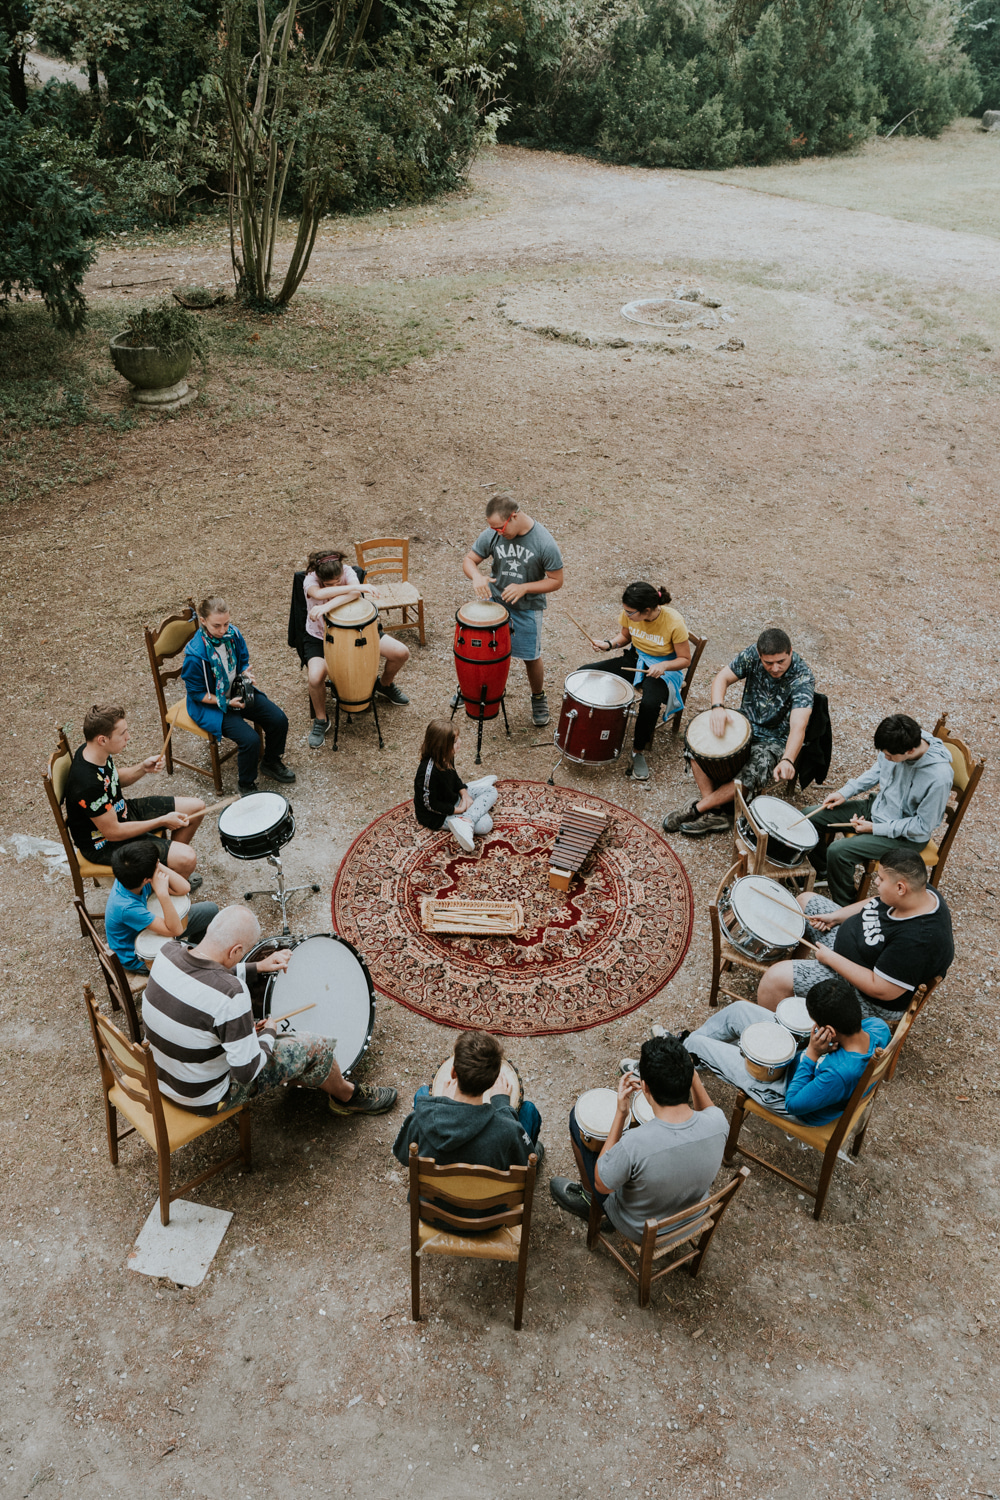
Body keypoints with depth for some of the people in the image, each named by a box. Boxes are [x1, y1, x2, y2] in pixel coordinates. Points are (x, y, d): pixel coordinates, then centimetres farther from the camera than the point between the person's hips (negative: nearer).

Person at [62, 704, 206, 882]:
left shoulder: (94, 751, -9)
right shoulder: (88, 784, -36)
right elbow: (113, 832, -27)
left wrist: (143, 768, -8)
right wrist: (162, 821, -22)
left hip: (119, 811, 9)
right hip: (104, 844, -9)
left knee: (197, 807, 9)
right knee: (187, 859, -23)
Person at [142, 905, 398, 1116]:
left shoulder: (168, 953, -15)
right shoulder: (230, 995, -36)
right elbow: (247, 1072, -27)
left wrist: (258, 967, 9)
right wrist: (268, 1033, -9)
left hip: (158, 1071, 7)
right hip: (206, 1099, -7)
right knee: (315, 1047, 4)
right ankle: (346, 1095, 35)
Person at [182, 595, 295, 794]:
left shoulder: (232, 633, -11)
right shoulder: (195, 655, -29)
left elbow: (243, 661, 8)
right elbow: (197, 693, -17)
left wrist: (246, 676, -14)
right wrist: (227, 703, -23)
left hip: (238, 691, 7)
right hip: (211, 705, -6)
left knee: (279, 720, -7)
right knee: (250, 739, -24)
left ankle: (271, 763, 22)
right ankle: (246, 785, 3)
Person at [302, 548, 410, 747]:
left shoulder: (347, 572, -18)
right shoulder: (310, 580, -23)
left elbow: (355, 593, -40)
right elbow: (320, 593, -48)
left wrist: (326, 606, -54)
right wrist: (358, 587, -49)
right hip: (320, 637, -3)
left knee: (401, 653, -7)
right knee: (315, 677, -33)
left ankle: (385, 684, 28)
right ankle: (320, 720, -2)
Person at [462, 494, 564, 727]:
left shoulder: (545, 543, -22)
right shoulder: (491, 535, -14)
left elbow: (556, 581, -14)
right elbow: (468, 560, -4)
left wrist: (524, 588, -27)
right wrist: (477, 577, -28)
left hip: (527, 608, -3)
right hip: (494, 601, 3)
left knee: (531, 657, 9)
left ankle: (538, 697, 36)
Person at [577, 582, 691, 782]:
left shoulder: (674, 623, -27)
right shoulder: (629, 614, -14)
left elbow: (685, 660, -14)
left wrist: (664, 666, -33)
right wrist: (610, 644, -12)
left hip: (664, 669, -5)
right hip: (635, 659, 5)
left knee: (649, 704, -36)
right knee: (584, 674, -10)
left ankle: (638, 750, -8)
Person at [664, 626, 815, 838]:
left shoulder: (803, 678, -28)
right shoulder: (752, 655, -14)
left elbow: (798, 727, -38)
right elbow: (723, 677, -6)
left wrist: (787, 760, -57)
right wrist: (718, 707, -28)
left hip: (775, 740, -5)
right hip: (745, 724, 5)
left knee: (752, 777, -31)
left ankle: (696, 810, -12)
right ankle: (713, 814, -20)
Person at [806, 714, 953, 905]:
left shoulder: (939, 777, -34)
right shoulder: (897, 745, -16)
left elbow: (924, 826, -22)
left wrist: (875, 828, -20)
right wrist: (845, 792, -3)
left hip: (906, 836, -7)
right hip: (878, 805, 8)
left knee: (838, 852, -24)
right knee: (811, 816, 3)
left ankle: (844, 909, 3)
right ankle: (821, 871, 29)